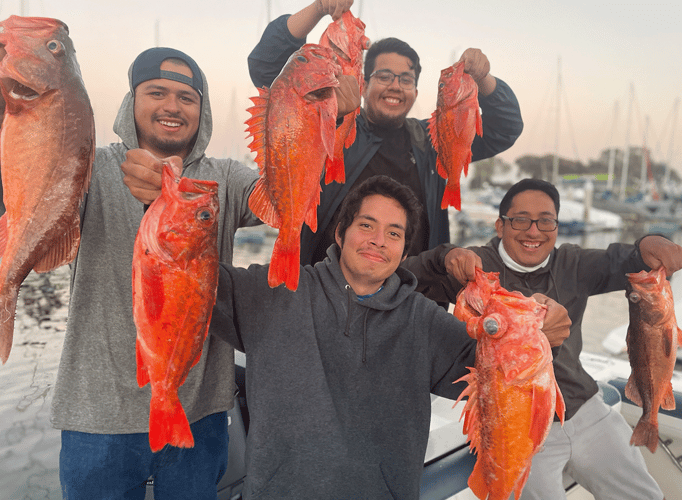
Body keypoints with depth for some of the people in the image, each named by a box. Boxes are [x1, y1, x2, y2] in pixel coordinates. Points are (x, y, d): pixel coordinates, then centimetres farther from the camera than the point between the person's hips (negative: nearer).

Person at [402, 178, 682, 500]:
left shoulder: (571, 265, 6)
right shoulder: (477, 267, -11)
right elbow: (406, 278, -21)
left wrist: (648, 246, -25)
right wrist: (445, 257, -41)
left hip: (585, 409, 6)